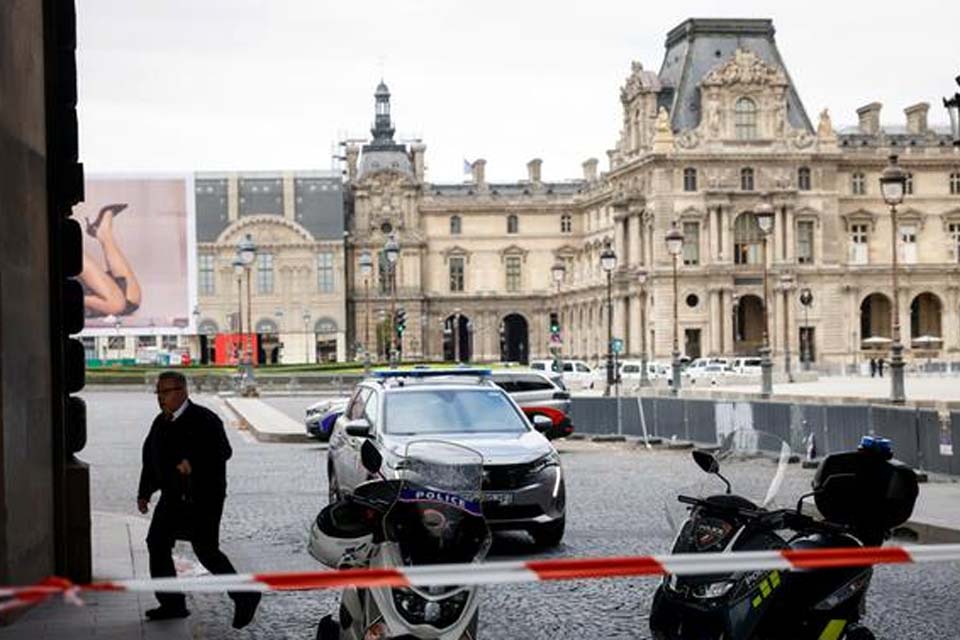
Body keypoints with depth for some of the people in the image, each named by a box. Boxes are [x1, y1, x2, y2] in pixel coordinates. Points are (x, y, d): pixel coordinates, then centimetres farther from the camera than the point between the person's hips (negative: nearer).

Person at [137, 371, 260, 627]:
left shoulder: (203, 419, -12)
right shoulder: (161, 423, 13)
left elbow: (222, 451, -22)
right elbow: (150, 460, 21)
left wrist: (192, 462, -32)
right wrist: (144, 493, 18)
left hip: (203, 498, -8)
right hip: (173, 497, 8)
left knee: (206, 550, -7)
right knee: (157, 543, 4)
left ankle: (245, 597, 8)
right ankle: (172, 603, 14)